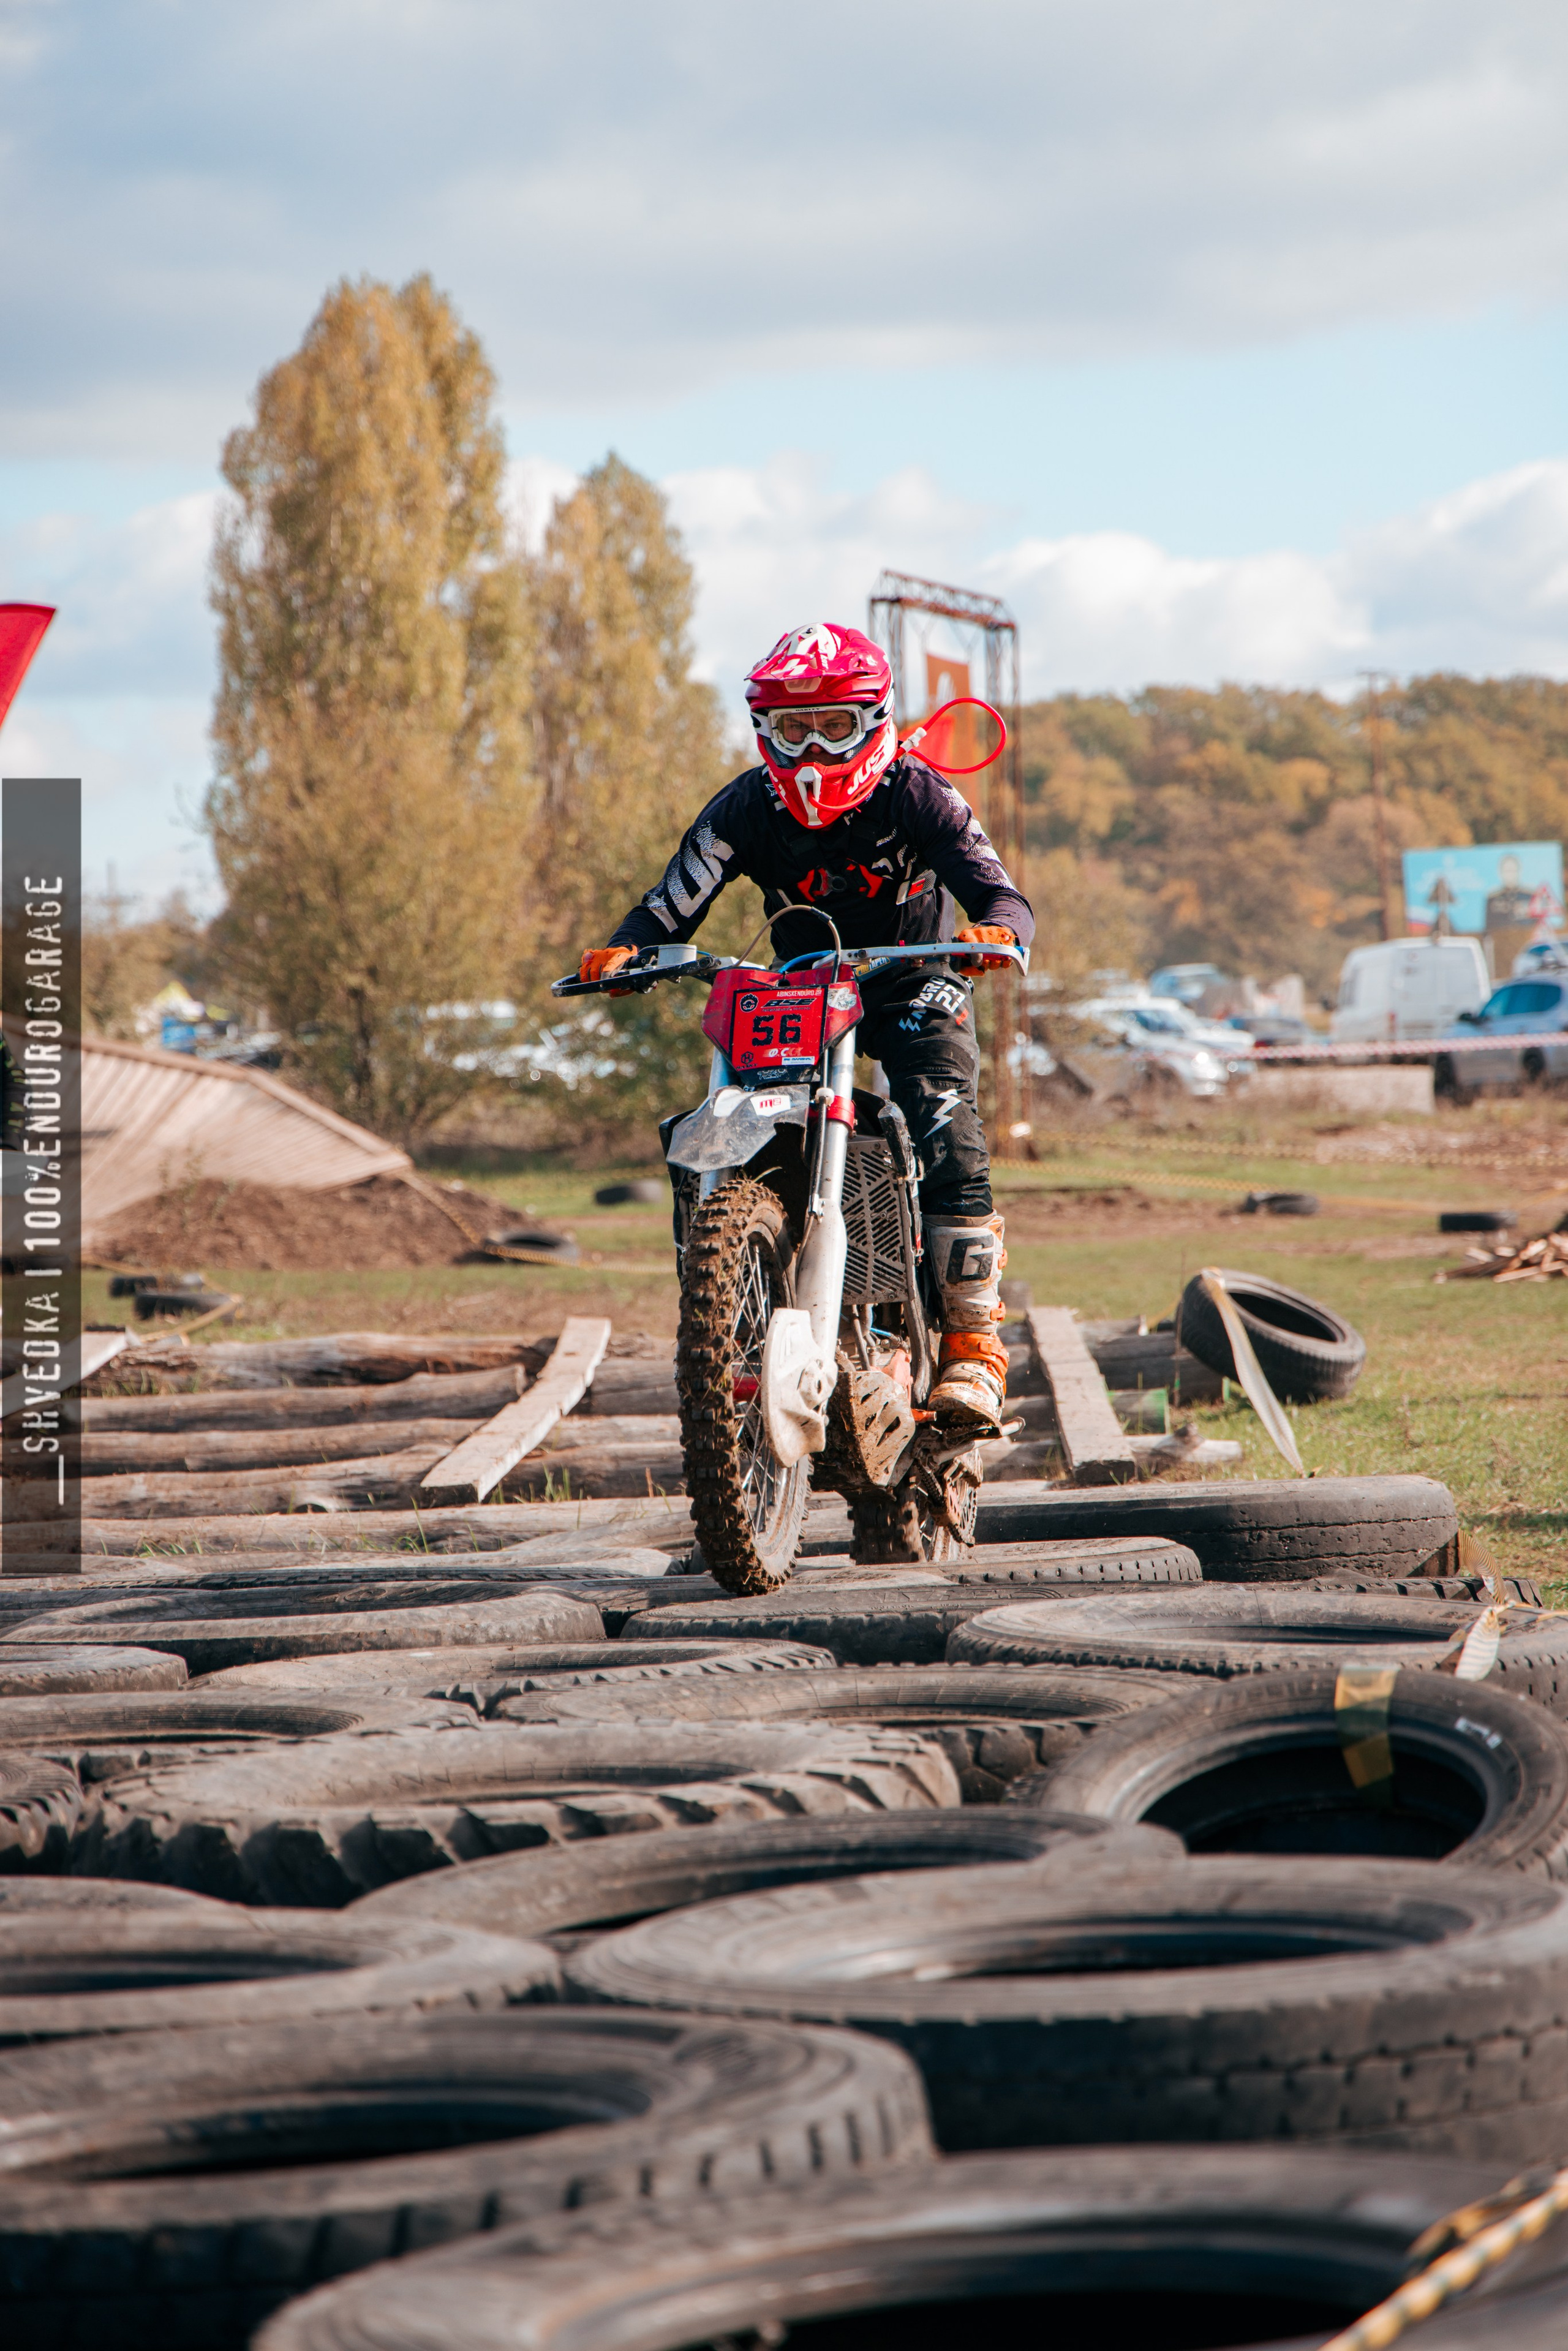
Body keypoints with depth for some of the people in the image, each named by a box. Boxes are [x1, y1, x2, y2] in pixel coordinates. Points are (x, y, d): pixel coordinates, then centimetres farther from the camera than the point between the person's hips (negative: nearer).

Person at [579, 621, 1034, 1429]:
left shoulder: (915, 794, -15)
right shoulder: (747, 808, -9)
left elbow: (999, 892, -22)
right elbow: (675, 900, -16)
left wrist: (995, 928, -46)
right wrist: (624, 949, -38)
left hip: (913, 988, -2)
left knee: (948, 1138, -25)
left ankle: (972, 1343, -17)